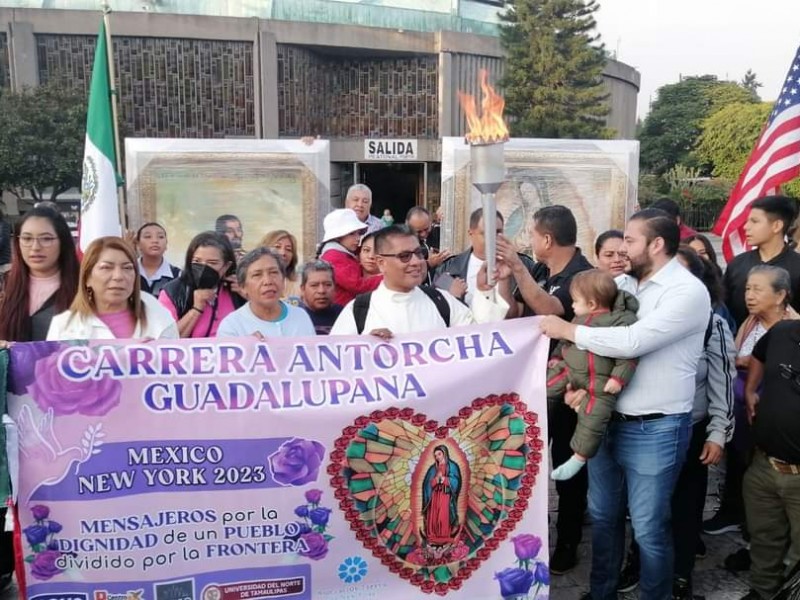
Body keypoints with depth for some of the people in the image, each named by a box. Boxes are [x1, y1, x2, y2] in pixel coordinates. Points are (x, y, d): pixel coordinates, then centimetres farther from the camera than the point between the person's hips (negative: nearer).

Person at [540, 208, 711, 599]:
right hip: (605, 419, 7)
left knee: (648, 528, 6)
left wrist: (567, 329, -17)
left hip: (655, 430, -7)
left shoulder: (688, 291, -15)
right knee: (603, 516, 19)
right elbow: (599, 337, 8)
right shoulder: (621, 283, 7)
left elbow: (632, 342, -27)